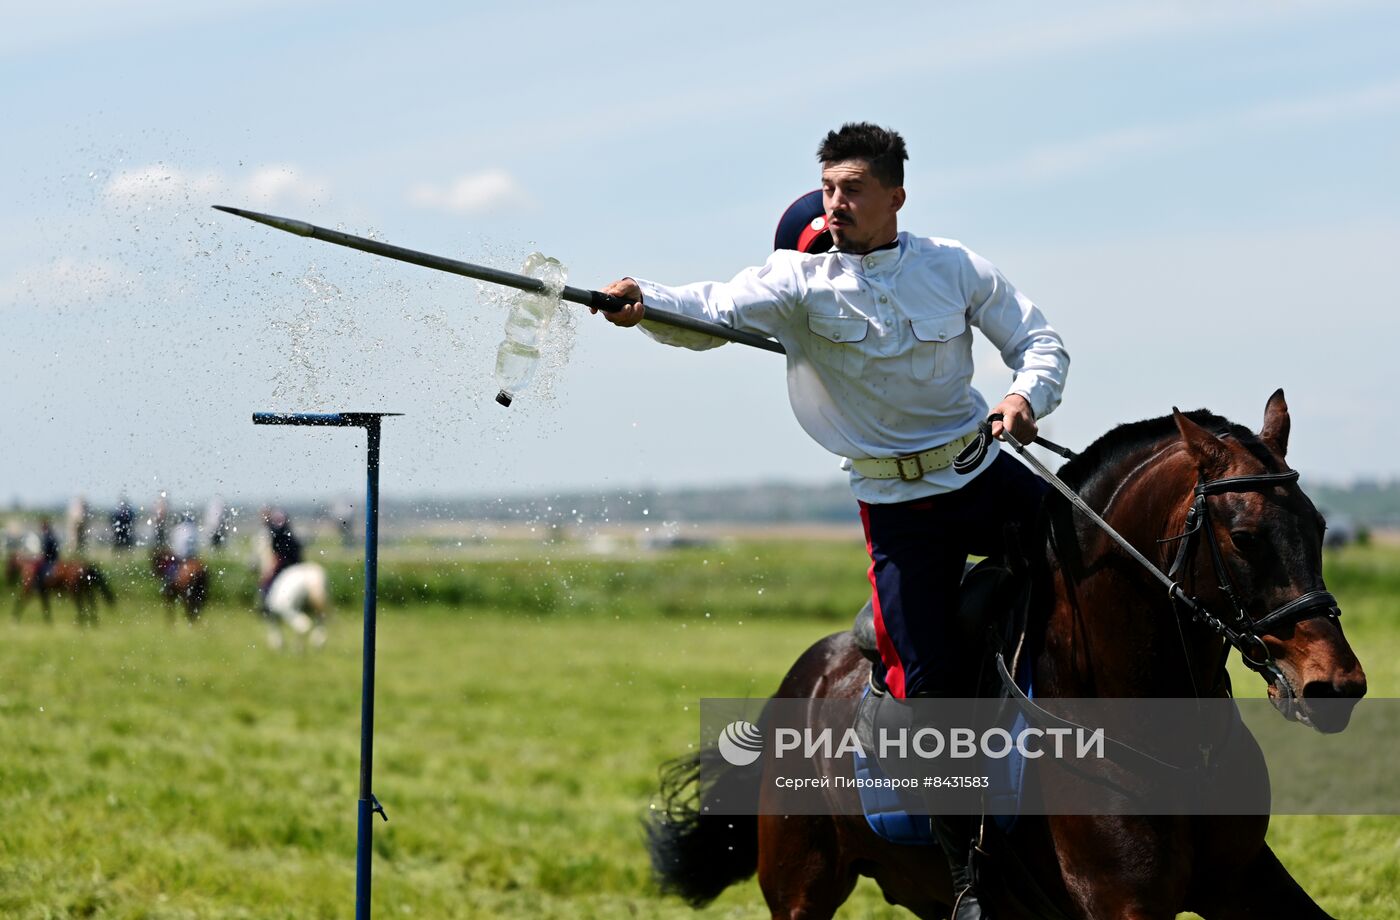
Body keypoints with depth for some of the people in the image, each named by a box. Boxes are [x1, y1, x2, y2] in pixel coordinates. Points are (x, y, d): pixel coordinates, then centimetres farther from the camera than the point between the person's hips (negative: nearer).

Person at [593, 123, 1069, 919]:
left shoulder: (955, 268, -1)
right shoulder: (802, 281, -8)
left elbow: (1039, 339, 6)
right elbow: (715, 311, -24)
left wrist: (1029, 393, -16)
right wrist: (646, 303, -45)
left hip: (985, 474, 2)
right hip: (901, 508, -2)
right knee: (927, 686, -8)